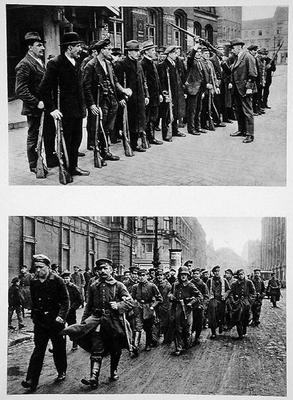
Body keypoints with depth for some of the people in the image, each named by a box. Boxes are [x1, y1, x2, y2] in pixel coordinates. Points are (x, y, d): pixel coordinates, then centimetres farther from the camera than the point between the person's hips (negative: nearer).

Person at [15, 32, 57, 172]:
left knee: (50, 133, 17)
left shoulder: (40, 61, 13)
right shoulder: (24, 64, -15)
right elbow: (20, 90, -21)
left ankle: (50, 159, 32)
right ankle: (35, 166, 16)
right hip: (34, 109, -9)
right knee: (34, 137, 4)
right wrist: (36, 103, -24)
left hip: (46, 106, 9)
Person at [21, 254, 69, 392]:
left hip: (55, 320, -3)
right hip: (40, 321, 3)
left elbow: (65, 300, -9)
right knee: (38, 349, -2)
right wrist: (33, 316, 12)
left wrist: (61, 316, -19)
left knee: (59, 348, 8)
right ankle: (32, 381, -6)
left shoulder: (57, 280, -7)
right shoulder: (34, 283, 6)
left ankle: (62, 373, 27)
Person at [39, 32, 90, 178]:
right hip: (64, 111, -8)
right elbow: (44, 88, -16)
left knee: (76, 139, 14)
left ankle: (73, 167, 25)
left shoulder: (76, 62, 12)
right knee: (65, 141, -1)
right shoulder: (55, 63, -13)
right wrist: (52, 109, -20)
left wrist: (83, 105, 16)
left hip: (77, 110, 8)